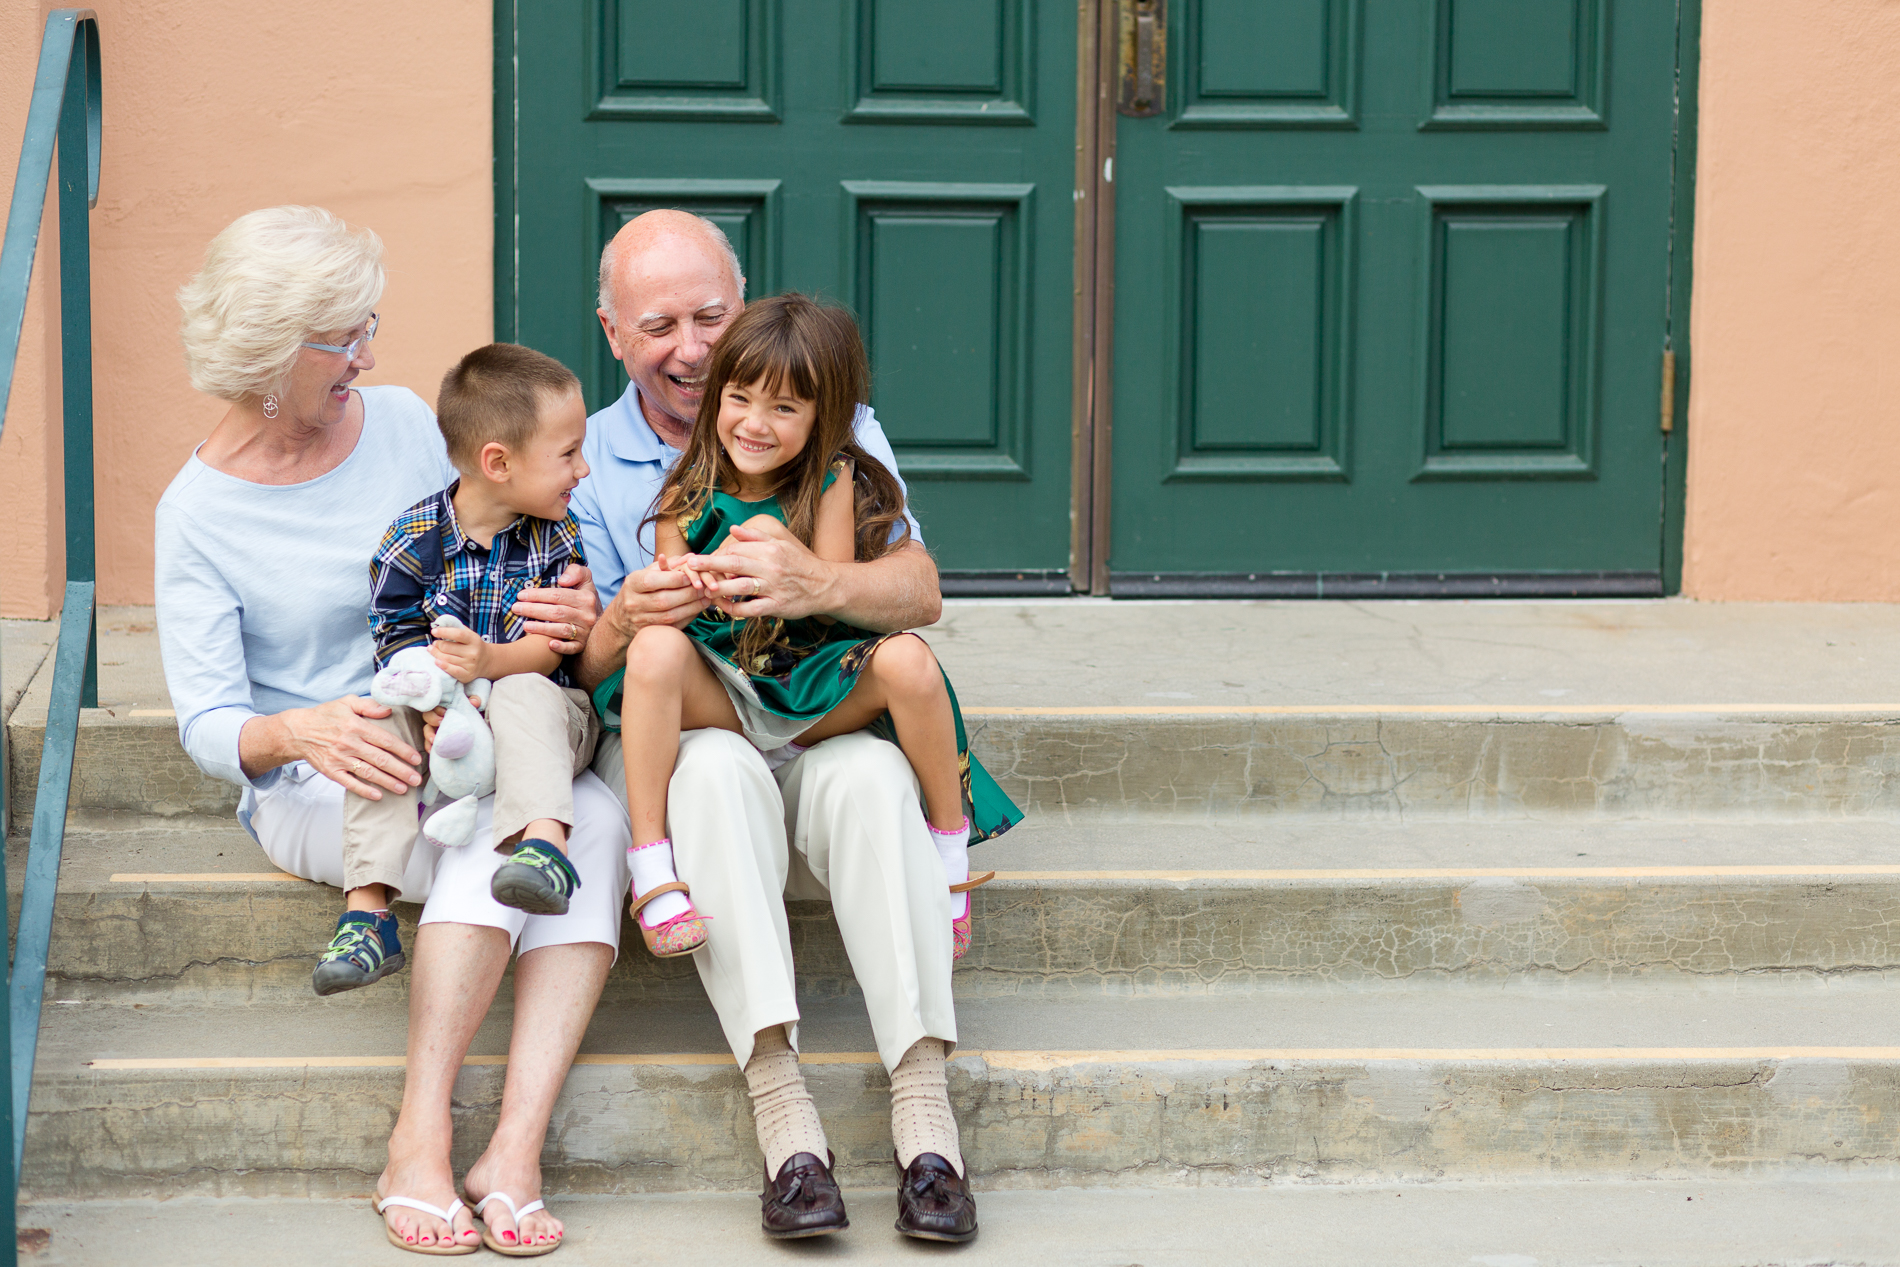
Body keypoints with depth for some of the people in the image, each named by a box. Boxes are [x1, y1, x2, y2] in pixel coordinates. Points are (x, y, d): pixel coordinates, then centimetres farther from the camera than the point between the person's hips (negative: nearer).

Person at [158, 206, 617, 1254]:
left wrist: (572, 616, -11)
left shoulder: (403, 423, 6)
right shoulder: (199, 513, -5)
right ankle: (420, 1141, -34)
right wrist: (301, 732, -33)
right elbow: (206, 723, -10)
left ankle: (515, 1147, -38)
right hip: (310, 786, -4)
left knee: (597, 815, -30)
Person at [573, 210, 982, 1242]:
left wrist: (819, 585, -31)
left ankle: (924, 1115, -39)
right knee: (717, 768, -36)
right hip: (664, 753, 0)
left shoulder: (831, 426, 9)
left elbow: (920, 591, -7)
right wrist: (622, 623, -25)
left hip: (820, 733, 0)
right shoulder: (588, 461, 12)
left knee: (868, 772, -34)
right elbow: (586, 668, 0)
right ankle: (782, 1116, -43)